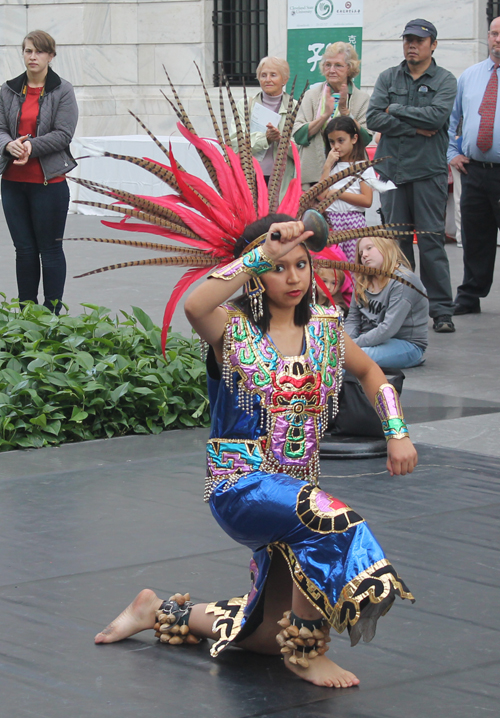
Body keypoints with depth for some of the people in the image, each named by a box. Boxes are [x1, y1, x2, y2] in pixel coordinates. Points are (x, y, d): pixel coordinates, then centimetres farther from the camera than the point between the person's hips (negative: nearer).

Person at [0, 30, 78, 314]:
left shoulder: (62, 91, -2)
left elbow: (63, 134, -9)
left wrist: (32, 147, -22)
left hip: (49, 182, -4)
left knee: (50, 249, 1)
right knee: (24, 249, 8)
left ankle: (52, 313, 7)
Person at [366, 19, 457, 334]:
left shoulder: (445, 80, 4)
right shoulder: (388, 78, 11)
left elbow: (437, 116, -14)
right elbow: (374, 118, -1)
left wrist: (395, 110, -6)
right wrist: (415, 128, -9)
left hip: (429, 171, -3)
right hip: (393, 170, 3)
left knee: (431, 240, -6)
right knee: (397, 240, 4)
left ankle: (442, 310, -4)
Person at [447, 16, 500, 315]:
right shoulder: (469, 77, 13)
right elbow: (449, 117, 22)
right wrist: (451, 153, 12)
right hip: (473, 170, 4)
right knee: (474, 238, 8)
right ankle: (470, 298, 16)